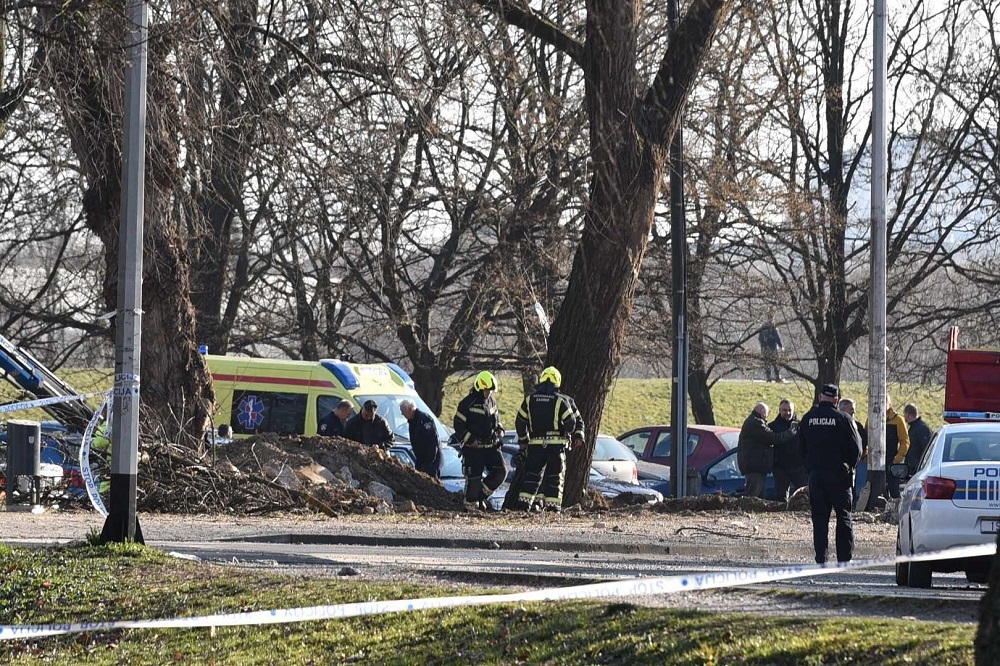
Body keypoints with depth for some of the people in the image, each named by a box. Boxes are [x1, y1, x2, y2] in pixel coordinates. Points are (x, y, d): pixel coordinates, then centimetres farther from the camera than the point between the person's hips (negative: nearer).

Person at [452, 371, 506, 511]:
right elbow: (459, 425, -9)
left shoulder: (491, 401, 11)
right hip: (473, 447, -6)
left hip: (491, 446, 6)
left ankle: (482, 494, 12)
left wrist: (499, 429, 6)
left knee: (500, 471, -4)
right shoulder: (467, 403, -10)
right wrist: (470, 440, -16)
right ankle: (471, 505, 8)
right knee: (474, 477, -5)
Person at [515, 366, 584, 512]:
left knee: (533, 473, 10)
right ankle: (552, 504, -1)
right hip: (556, 444, -2)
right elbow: (572, 421, -4)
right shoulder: (561, 401, -5)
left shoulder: (529, 399, 4)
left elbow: (520, 422, 8)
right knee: (555, 475, 4)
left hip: (535, 444, 2)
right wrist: (577, 435, 16)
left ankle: (525, 501, 2)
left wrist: (522, 440, 21)